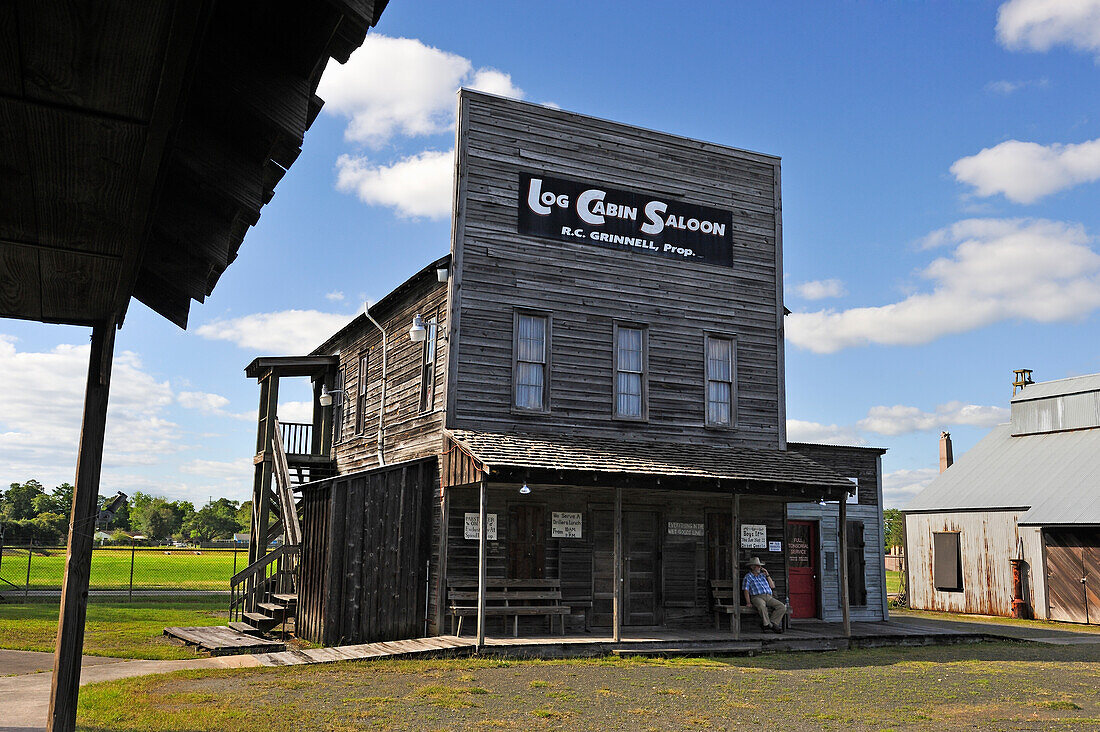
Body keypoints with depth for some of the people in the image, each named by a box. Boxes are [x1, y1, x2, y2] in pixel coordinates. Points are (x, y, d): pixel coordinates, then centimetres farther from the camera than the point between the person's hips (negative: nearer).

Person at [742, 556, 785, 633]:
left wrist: (767, 575, 13)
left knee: (782, 607, -21)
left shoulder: (763, 575, 26)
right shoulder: (748, 577, 13)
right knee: (761, 605, -40)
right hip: (757, 597, -5)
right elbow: (746, 591, 3)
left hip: (769, 597, 5)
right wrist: (748, 603, -11)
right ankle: (768, 624, -33)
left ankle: (772, 623, -25)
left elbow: (772, 586, 20)